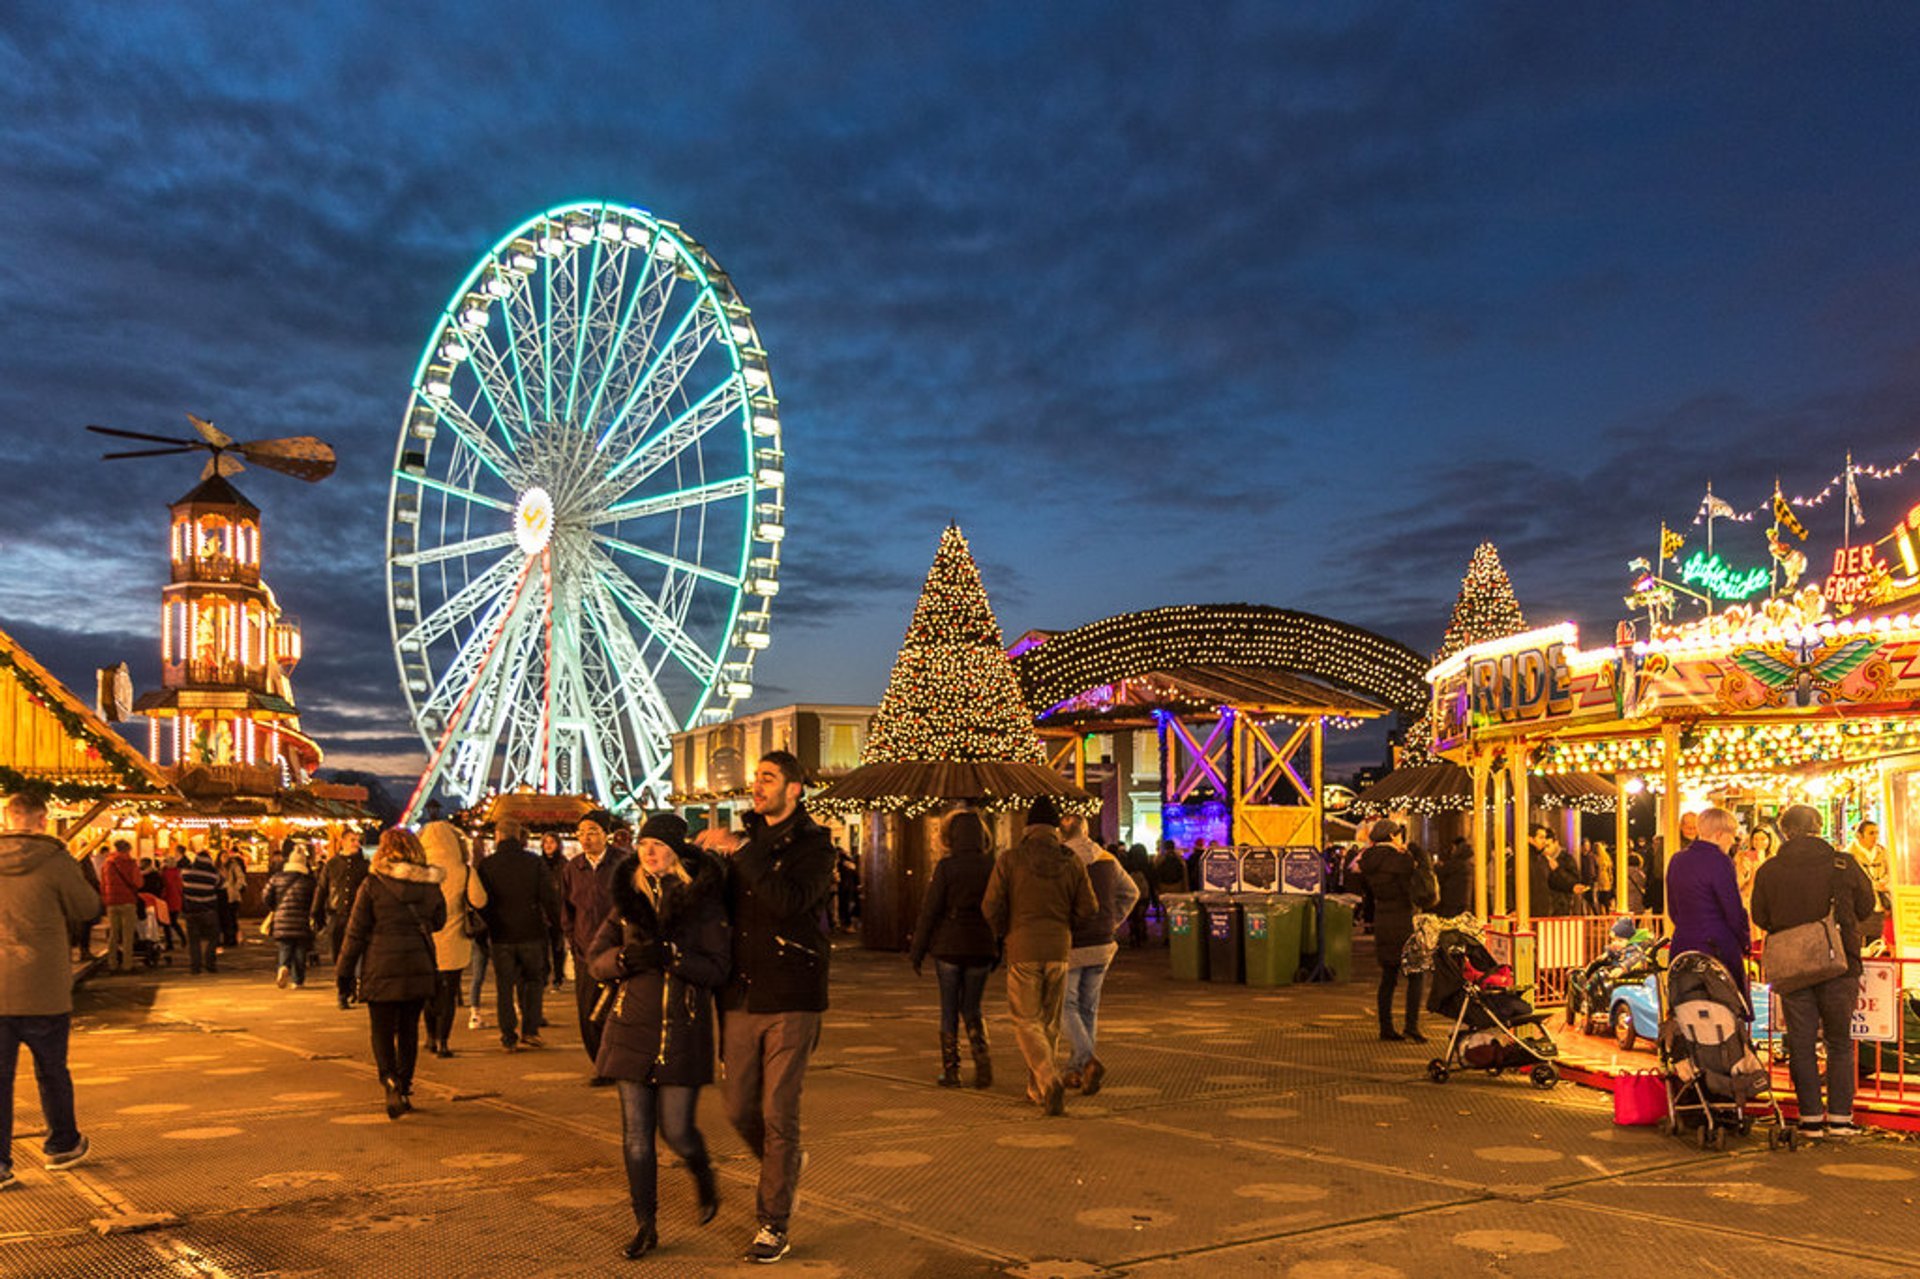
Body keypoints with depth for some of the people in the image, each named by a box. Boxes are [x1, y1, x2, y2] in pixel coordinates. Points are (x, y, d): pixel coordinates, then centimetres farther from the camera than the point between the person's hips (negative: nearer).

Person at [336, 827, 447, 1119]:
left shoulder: (373, 884, -7)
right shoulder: (431, 886, 2)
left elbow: (356, 931, -4)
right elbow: (438, 921, 17)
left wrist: (344, 971, 3)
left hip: (381, 969, -3)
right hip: (419, 968, 3)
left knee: (382, 1030, 4)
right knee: (409, 1030, 14)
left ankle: (391, 1081, -17)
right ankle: (404, 1090, 19)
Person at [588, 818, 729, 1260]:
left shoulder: (704, 901, -5)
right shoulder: (627, 897, 6)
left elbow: (716, 968, -11)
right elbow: (594, 961, 6)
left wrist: (667, 954, -23)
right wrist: (626, 956, -15)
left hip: (683, 1030, -3)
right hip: (632, 1027, 3)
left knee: (676, 1131, -1)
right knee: (636, 1134, 4)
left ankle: (704, 1177, 32)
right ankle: (645, 1226, 17)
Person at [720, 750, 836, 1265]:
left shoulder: (813, 844, -6)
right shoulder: (749, 841, 11)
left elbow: (789, 901, -25)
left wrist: (741, 853, -24)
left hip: (791, 1000, -5)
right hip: (741, 996, 5)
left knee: (778, 1114, -1)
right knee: (740, 1111, 10)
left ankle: (775, 1223, 12)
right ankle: (783, 1166, 39)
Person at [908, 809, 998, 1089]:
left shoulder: (946, 866, -10)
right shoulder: (992, 865, -1)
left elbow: (930, 910, -8)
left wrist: (917, 951, 0)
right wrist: (998, 951, 13)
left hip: (948, 946, -3)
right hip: (981, 948, 3)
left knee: (949, 1009, 9)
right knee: (971, 1008, 15)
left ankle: (950, 1070, 12)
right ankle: (982, 1056, -5)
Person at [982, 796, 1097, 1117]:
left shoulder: (1009, 860, -7)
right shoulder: (1072, 862, 0)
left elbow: (991, 906, -8)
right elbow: (1088, 909, -1)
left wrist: (1003, 934, 11)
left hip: (1022, 950, -2)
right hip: (1059, 950, 3)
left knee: (1027, 1023, 2)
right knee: (1050, 1023, 16)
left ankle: (1050, 1082, -18)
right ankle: (1036, 1088, 23)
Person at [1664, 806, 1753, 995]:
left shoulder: (1677, 860, 11)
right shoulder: (1719, 861, -11)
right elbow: (1734, 911, -11)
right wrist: (1746, 944, 4)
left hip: (1682, 945, 7)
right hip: (1718, 950, -7)